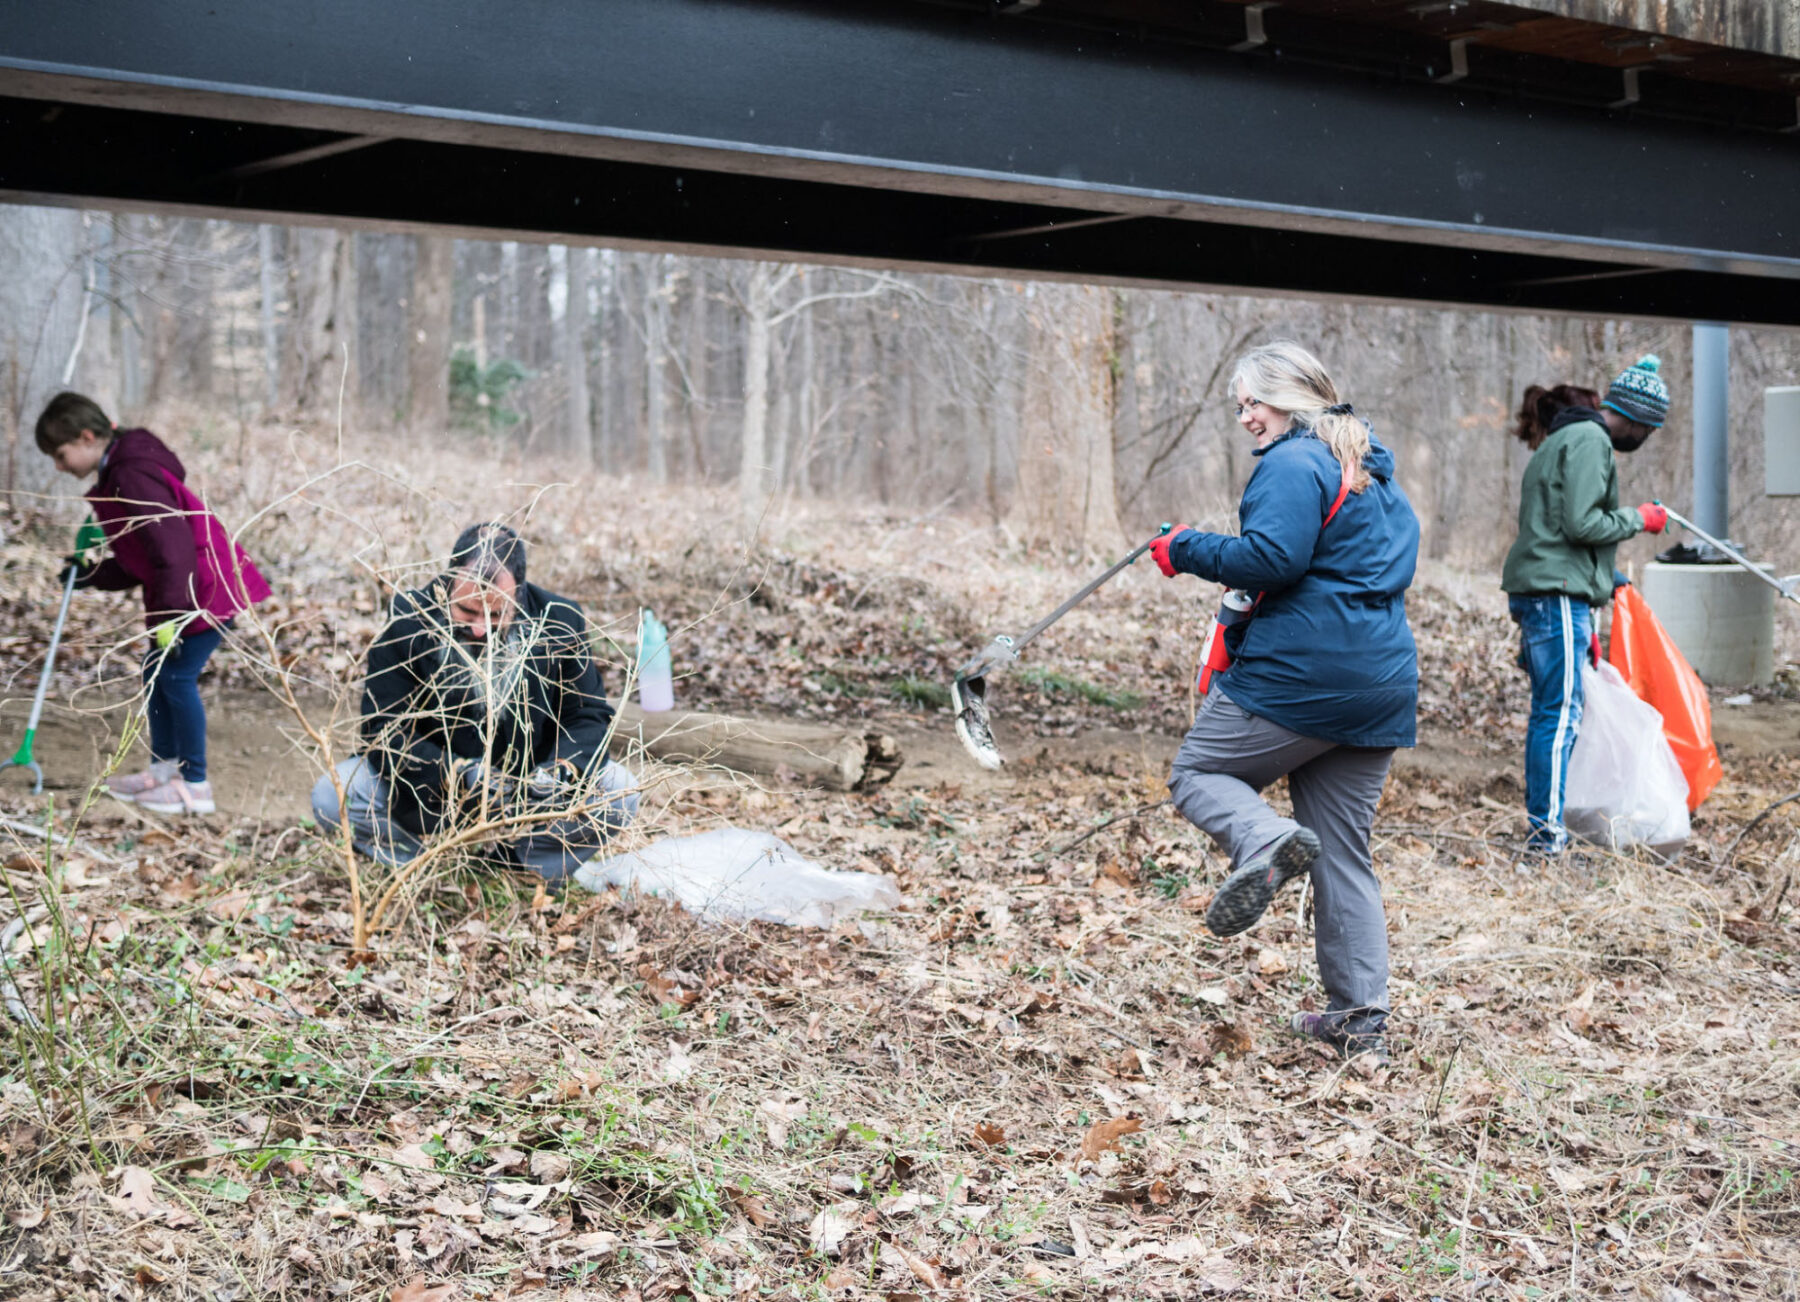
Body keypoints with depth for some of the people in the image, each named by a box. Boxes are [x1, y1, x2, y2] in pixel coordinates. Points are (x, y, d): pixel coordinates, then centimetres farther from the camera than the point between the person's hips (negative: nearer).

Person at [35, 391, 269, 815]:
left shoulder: (134, 477, -20)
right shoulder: (115, 478, 15)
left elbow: (173, 546, -27)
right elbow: (136, 562, 23)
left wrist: (169, 614, -27)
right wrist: (90, 574, 20)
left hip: (208, 590, -11)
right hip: (183, 594, 11)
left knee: (177, 678, -8)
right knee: (155, 674, 15)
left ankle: (195, 786, 2)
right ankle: (164, 769, 27)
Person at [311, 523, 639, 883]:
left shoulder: (561, 623, -12)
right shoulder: (407, 623, -15)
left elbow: (589, 716, -4)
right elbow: (384, 730, -15)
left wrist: (561, 770, -26)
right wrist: (457, 774, -32)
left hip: (528, 794, 1)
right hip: (430, 794, 0)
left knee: (619, 790, -24)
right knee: (332, 797, -24)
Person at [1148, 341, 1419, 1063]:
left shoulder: (1293, 463, -8)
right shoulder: (1375, 472, 22)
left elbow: (1274, 556, -20)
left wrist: (1187, 551, -7)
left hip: (1297, 674, -8)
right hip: (1382, 683, 8)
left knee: (1198, 772, 8)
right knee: (1345, 851, 11)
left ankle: (1267, 839, -24)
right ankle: (1361, 1016, 10)